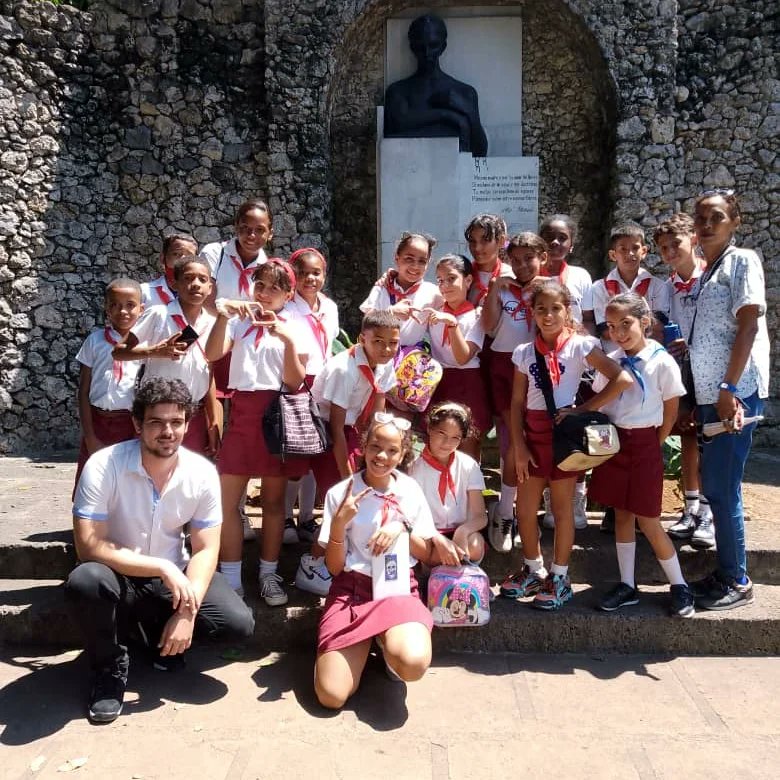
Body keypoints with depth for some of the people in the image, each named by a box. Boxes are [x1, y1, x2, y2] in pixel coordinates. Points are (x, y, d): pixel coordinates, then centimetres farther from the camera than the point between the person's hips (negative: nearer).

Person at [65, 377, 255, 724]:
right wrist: (162, 568, -30)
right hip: (119, 577, -2)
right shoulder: (103, 467, -21)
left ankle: (163, 636, 13)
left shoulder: (202, 472, -12)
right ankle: (110, 669, -6)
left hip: (175, 577, 2)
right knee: (85, 581, -37)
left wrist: (186, 615, -22)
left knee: (239, 623, -19)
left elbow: (205, 550, -9)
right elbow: (89, 547, -24)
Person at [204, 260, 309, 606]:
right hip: (242, 413, 1)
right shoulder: (240, 320, 7)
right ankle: (230, 580, 10)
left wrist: (289, 342, -18)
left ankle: (269, 575, 22)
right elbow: (211, 355, -10)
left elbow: (295, 382, -4)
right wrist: (223, 316, -23)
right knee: (227, 500, -1)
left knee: (273, 500, 8)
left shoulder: (296, 328, 4)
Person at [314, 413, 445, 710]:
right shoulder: (340, 494, -5)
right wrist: (339, 522, -20)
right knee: (331, 695, -15)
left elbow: (428, 555, 8)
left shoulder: (410, 491, 2)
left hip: (399, 587, 1)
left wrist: (403, 529, -11)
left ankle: (388, 640, 6)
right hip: (351, 588, 0)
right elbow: (334, 567, -3)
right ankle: (362, 643, 14)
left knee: (413, 663, -30)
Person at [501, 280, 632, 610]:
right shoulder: (524, 352, 4)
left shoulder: (579, 346, -7)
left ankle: (559, 577, 23)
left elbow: (622, 379, -15)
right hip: (533, 433, 4)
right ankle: (534, 570, 31)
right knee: (524, 509, 10)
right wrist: (519, 446, -2)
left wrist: (583, 409, -16)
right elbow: (517, 403, 4)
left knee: (561, 508, 7)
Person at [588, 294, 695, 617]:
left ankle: (679, 586, 21)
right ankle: (627, 585, 23)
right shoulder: (609, 361, 3)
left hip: (643, 445, -4)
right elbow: (597, 403, 10)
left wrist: (652, 445, 0)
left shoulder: (662, 362, -11)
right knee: (622, 516, 11)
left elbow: (670, 412, -3)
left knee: (648, 521, 1)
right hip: (612, 442, 4)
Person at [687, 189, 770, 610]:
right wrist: (701, 400, 13)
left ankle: (737, 582, 10)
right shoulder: (707, 273, 17)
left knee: (721, 488, -4)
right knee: (715, 484, 13)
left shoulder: (742, 261, -5)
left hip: (735, 393, -8)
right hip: (711, 395, 8)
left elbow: (749, 326, -14)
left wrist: (729, 389, -19)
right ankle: (725, 572, 25)